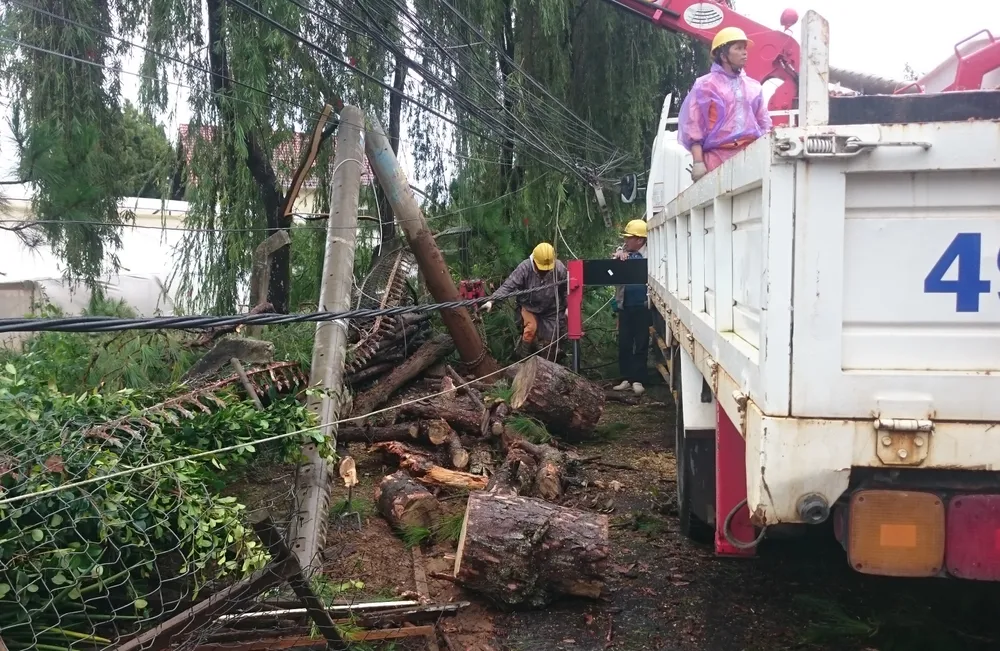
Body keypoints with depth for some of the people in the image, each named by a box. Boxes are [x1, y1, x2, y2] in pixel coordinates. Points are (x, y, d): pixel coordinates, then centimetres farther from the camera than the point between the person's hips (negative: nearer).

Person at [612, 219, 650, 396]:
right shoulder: (622, 252, 8)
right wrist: (617, 258, -13)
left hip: (642, 306, -4)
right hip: (625, 305, 4)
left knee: (641, 344, 3)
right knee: (624, 343, 8)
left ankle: (638, 380, 7)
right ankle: (627, 378, 18)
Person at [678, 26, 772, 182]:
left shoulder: (754, 86, 20)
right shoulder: (705, 85, 6)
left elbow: (764, 123, 22)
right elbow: (693, 126, 0)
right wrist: (698, 162, -10)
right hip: (719, 155, -4)